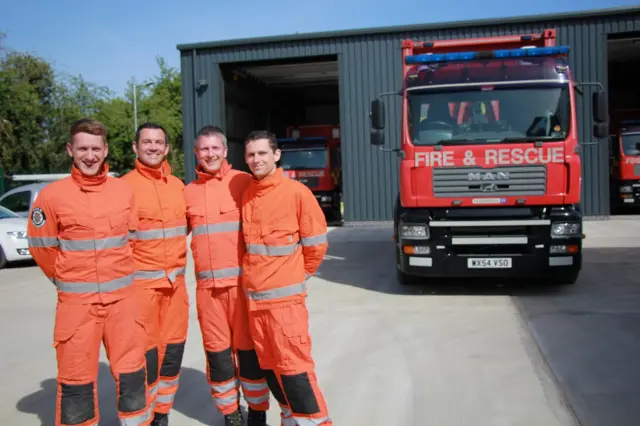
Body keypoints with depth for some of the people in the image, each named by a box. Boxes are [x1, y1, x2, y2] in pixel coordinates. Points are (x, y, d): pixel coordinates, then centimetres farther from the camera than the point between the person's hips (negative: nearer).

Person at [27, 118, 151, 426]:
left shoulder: (124, 191, 2)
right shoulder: (52, 195, -6)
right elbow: (41, 247, 3)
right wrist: (68, 280, 9)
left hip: (122, 299, 2)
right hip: (76, 302, -2)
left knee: (131, 373, 10)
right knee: (76, 380, 8)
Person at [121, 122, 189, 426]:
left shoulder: (178, 185, 10)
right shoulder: (125, 185, -7)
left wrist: (175, 259, 13)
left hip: (175, 281, 5)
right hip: (142, 282, -5)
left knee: (173, 350, 12)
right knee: (147, 353, -1)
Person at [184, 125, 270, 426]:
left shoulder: (243, 182, -2)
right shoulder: (188, 192, 11)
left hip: (243, 280, -3)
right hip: (207, 285, 4)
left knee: (249, 348, 5)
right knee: (217, 352, 10)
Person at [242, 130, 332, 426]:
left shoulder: (296, 192, -9)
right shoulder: (246, 195, 7)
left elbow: (316, 242, -4)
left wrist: (296, 276, 5)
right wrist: (257, 275, 12)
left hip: (285, 297, -6)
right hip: (253, 297, 6)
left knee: (293, 366, -4)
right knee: (269, 366, 14)